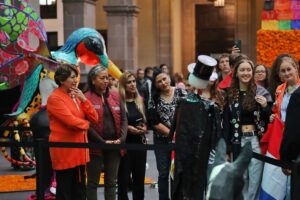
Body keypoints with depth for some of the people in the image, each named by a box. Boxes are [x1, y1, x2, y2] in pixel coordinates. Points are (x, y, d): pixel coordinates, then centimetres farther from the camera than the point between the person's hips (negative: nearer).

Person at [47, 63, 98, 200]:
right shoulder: (55, 98, -13)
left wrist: (83, 99, -6)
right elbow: (71, 121, -21)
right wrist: (85, 124, -2)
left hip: (79, 149, 8)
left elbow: (94, 118, 5)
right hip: (64, 150, -8)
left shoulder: (76, 96, 12)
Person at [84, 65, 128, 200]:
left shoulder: (115, 96, 10)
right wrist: (103, 142, -15)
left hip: (114, 146, 4)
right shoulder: (86, 98, -6)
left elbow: (123, 119, 7)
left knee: (111, 182, 11)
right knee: (93, 182, 5)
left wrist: (121, 139, -8)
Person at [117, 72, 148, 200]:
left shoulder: (140, 101, 9)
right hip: (124, 144, -5)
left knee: (139, 177, 11)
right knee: (123, 178, 1)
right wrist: (127, 128, -19)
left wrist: (145, 128, -1)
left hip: (140, 143, 5)